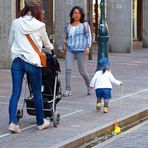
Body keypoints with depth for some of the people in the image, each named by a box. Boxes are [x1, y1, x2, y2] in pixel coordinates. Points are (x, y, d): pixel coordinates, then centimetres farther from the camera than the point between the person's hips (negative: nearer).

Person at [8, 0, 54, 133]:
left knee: (15, 92, 3)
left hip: (17, 61, 3)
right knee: (37, 93, 11)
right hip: (32, 62, -2)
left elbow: (10, 42, 13)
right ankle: (40, 122, 24)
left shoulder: (16, 23, 1)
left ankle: (13, 122, -9)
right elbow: (46, 44, 12)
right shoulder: (39, 25, -5)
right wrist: (51, 47, 35)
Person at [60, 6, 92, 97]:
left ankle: (89, 86, 27)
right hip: (70, 49, 3)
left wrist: (88, 47, -12)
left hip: (81, 50, -3)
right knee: (68, 69, -10)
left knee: (82, 70, 0)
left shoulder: (84, 25, 2)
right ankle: (68, 90, -7)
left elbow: (89, 36, 0)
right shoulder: (68, 25, 12)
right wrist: (63, 48, 13)